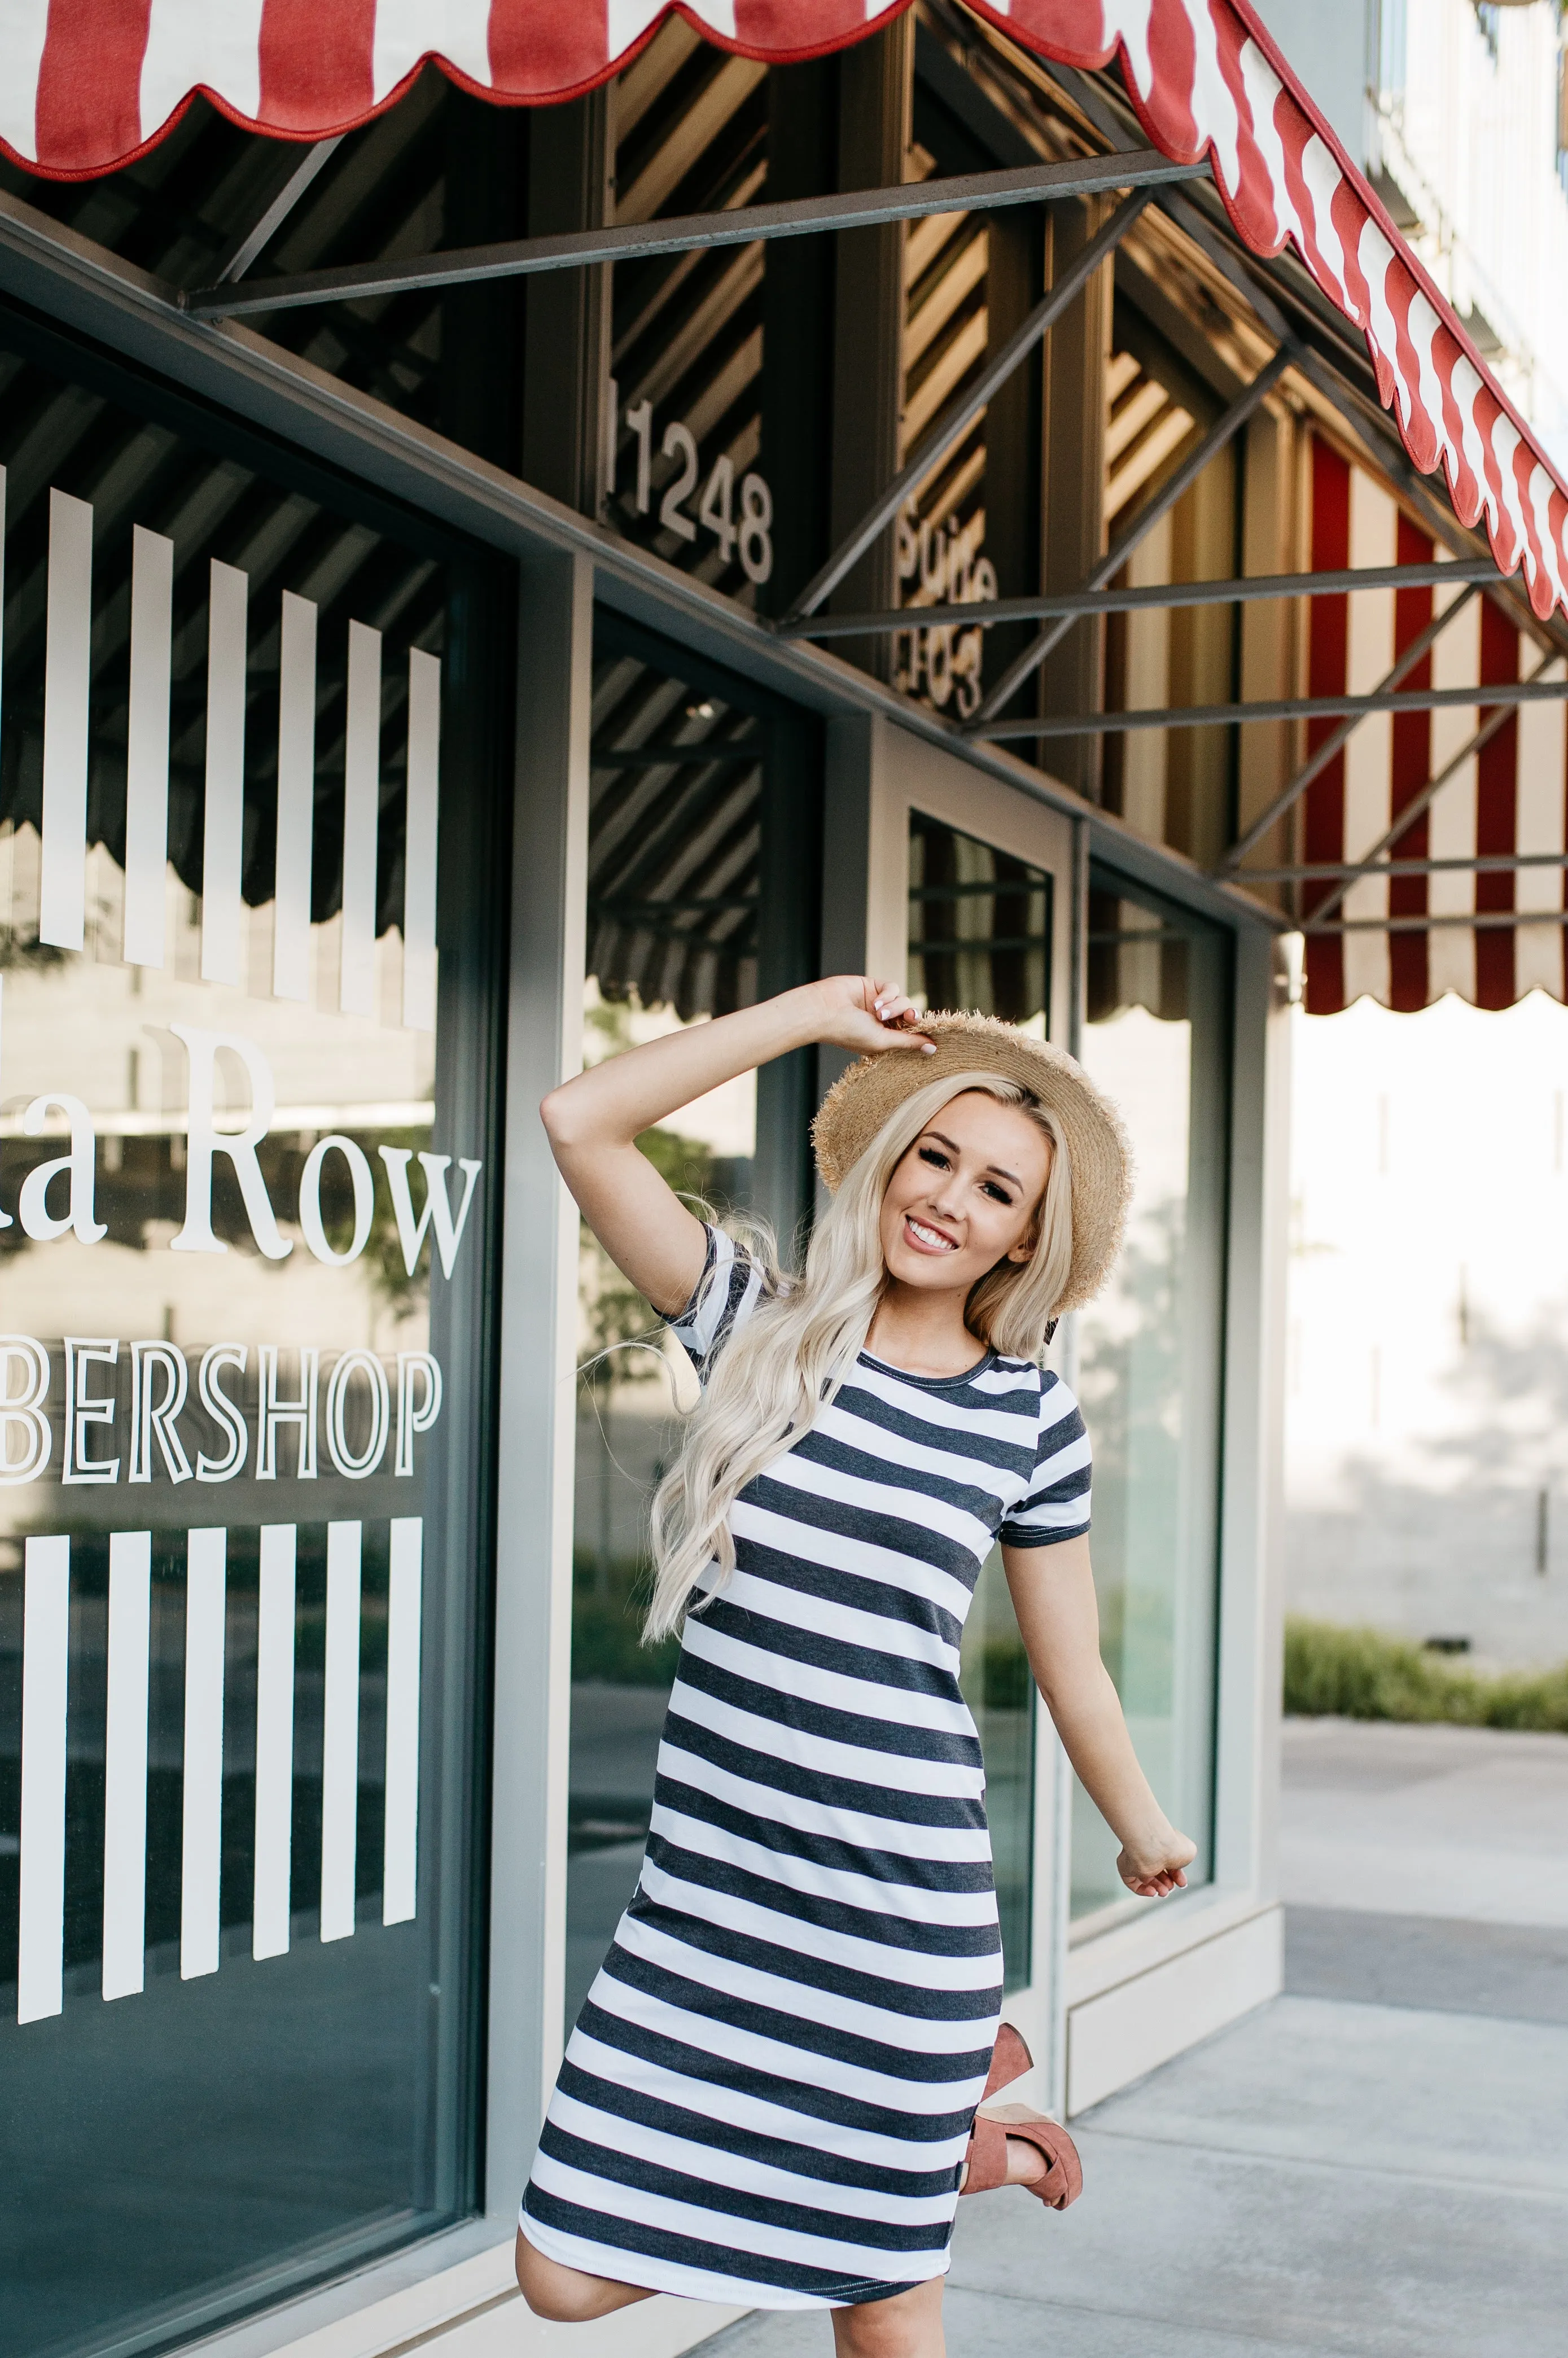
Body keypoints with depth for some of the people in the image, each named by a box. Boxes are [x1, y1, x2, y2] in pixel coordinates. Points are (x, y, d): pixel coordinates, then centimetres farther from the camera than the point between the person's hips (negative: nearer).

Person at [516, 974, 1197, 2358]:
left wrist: (1149, 1836, 21)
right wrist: (813, 1014, -3)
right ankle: (940, 2127, 22)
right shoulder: (761, 1328, 1)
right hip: (707, 1886, 2)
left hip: (898, 1899, -2)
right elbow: (580, 1121, -8)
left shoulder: (1030, 1416, 0)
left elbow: (1072, 1668, 11)